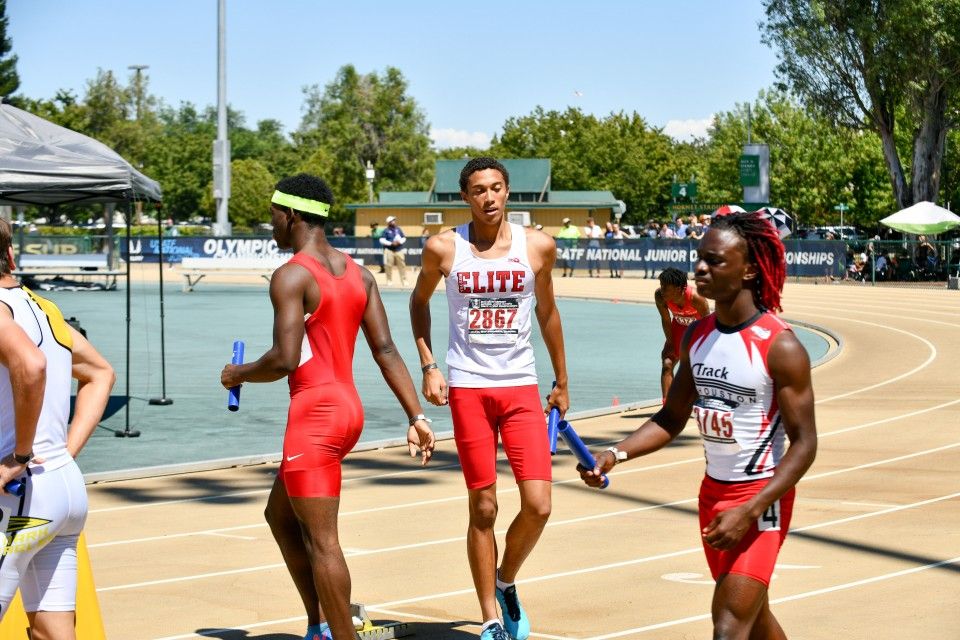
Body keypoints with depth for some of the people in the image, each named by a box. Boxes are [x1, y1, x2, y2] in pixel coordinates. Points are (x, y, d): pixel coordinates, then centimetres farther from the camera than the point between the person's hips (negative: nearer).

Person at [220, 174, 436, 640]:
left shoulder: (291, 276, -13)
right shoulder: (358, 274, 11)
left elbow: (285, 360, -21)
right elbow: (386, 351, 6)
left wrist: (239, 374, -1)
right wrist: (416, 416, 3)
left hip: (314, 414, -9)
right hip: (349, 408, 9)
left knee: (321, 541, -5)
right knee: (280, 516, 22)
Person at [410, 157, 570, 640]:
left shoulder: (538, 246, 0)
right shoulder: (443, 249, -3)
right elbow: (419, 300, 14)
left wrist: (561, 382, 18)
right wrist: (428, 366, 4)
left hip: (521, 387, 1)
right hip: (468, 387, -1)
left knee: (538, 505, -8)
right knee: (483, 508, 2)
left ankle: (506, 582, 22)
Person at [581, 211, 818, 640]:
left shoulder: (780, 347, -17)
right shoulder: (697, 337, 5)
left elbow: (804, 443, -17)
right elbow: (673, 418, 14)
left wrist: (750, 511, -26)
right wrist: (617, 453, -3)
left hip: (761, 496, -8)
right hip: (713, 492, 8)